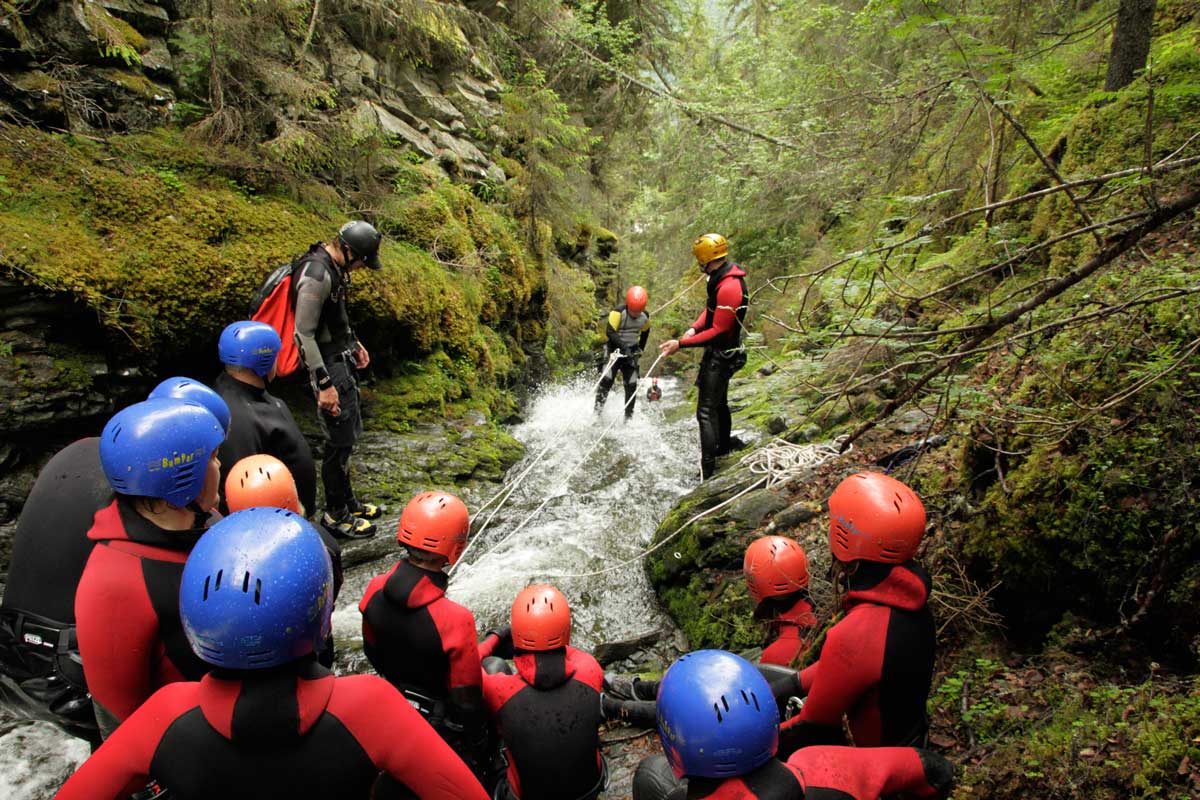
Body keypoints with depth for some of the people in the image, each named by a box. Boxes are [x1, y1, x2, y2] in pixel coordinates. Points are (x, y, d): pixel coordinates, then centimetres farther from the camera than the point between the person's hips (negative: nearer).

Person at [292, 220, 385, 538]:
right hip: (328, 365, -10)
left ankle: (347, 500, 32)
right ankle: (335, 514, 12)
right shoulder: (316, 274, -23)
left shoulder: (333, 266, 7)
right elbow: (303, 334, -25)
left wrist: (353, 342, 24)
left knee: (350, 432, 18)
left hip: (342, 358, 10)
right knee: (340, 440, -2)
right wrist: (324, 384, -24)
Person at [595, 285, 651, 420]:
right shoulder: (618, 311, -17)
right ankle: (597, 412, -13)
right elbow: (610, 332, -24)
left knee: (632, 385, -3)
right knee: (607, 379, -17)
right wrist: (623, 346, -31)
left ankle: (628, 417, 5)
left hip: (631, 351, 4)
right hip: (615, 347, -4)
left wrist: (640, 349, 13)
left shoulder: (645, 316, -1)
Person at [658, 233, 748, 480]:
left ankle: (706, 472, -8)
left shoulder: (728, 288, -28)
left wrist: (681, 344, -26)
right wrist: (694, 328, -5)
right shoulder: (722, 277, 4)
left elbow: (718, 331, -27)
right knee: (719, 402, 27)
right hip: (720, 351, 10)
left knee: (706, 411, -10)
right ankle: (723, 446, 48)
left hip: (721, 355, -10)